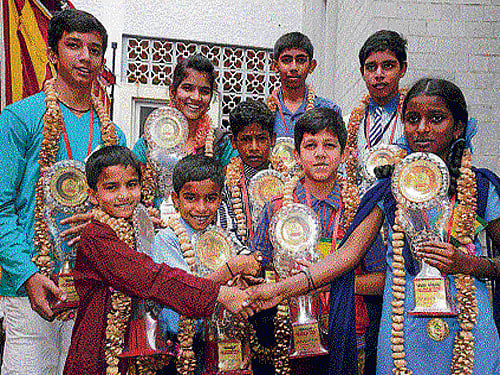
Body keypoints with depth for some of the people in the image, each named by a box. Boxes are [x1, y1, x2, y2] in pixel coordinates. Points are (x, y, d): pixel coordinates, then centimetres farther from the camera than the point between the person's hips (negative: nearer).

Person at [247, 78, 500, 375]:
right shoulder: (390, 189, 1)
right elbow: (349, 252, -7)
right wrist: (283, 289, -18)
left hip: (468, 325, 0)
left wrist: (468, 265, -16)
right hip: (403, 326, 0)